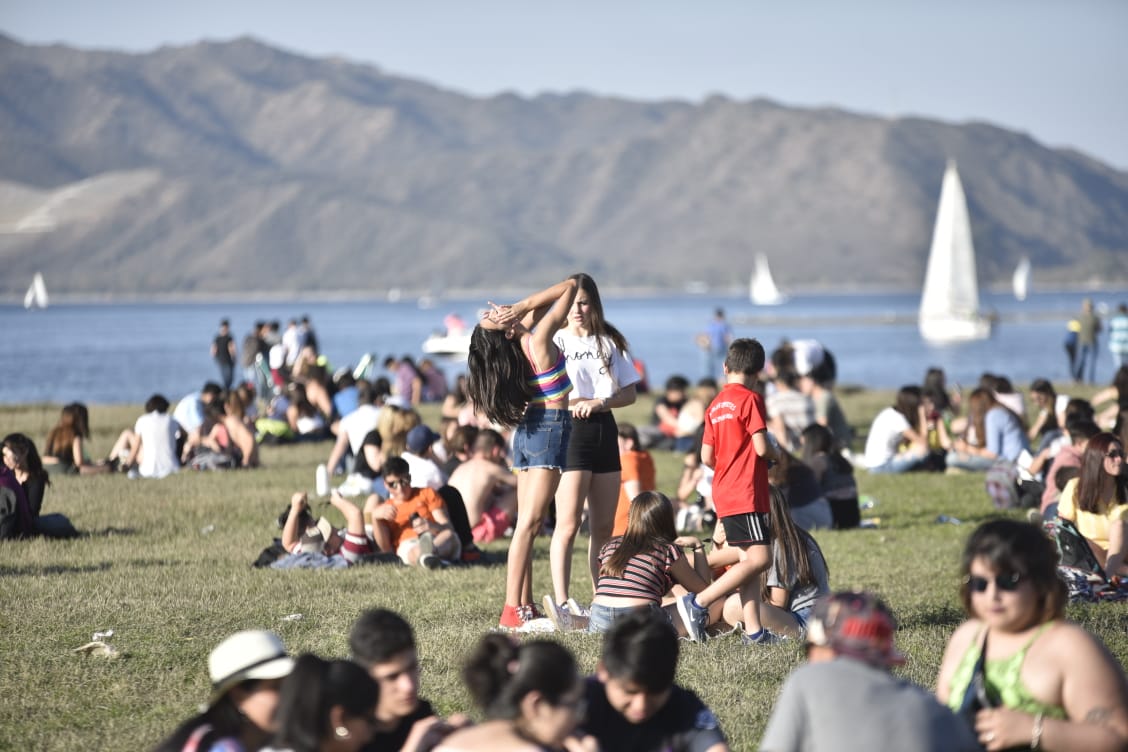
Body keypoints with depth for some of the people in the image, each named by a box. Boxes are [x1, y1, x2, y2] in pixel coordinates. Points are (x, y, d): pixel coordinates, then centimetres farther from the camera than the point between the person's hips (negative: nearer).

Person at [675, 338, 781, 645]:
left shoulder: (716, 405, 13)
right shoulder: (750, 400, -10)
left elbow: (707, 457, 12)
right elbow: (761, 447, -16)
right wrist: (777, 456, 5)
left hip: (724, 492, 9)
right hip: (747, 493, -9)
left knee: (749, 561, 7)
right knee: (760, 558, -13)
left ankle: (753, 630, 1)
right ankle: (698, 603, -16)